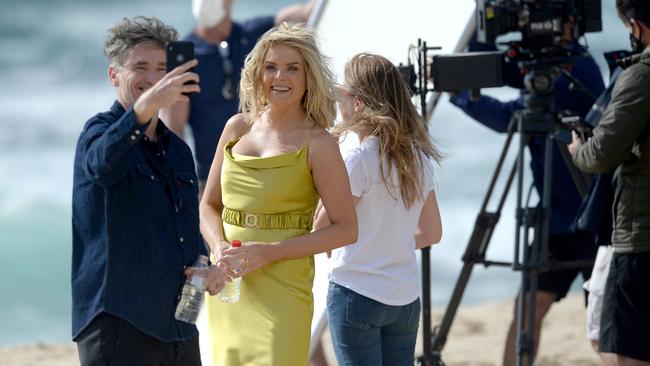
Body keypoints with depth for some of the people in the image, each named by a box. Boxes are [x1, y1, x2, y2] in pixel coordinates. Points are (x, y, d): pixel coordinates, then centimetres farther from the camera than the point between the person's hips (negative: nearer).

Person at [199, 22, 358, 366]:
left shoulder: (317, 144, -5)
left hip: (283, 286, -5)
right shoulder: (237, 128, 10)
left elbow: (345, 229, -6)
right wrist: (221, 248, -5)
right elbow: (209, 205, 17)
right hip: (228, 283, 5)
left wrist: (268, 252, -14)